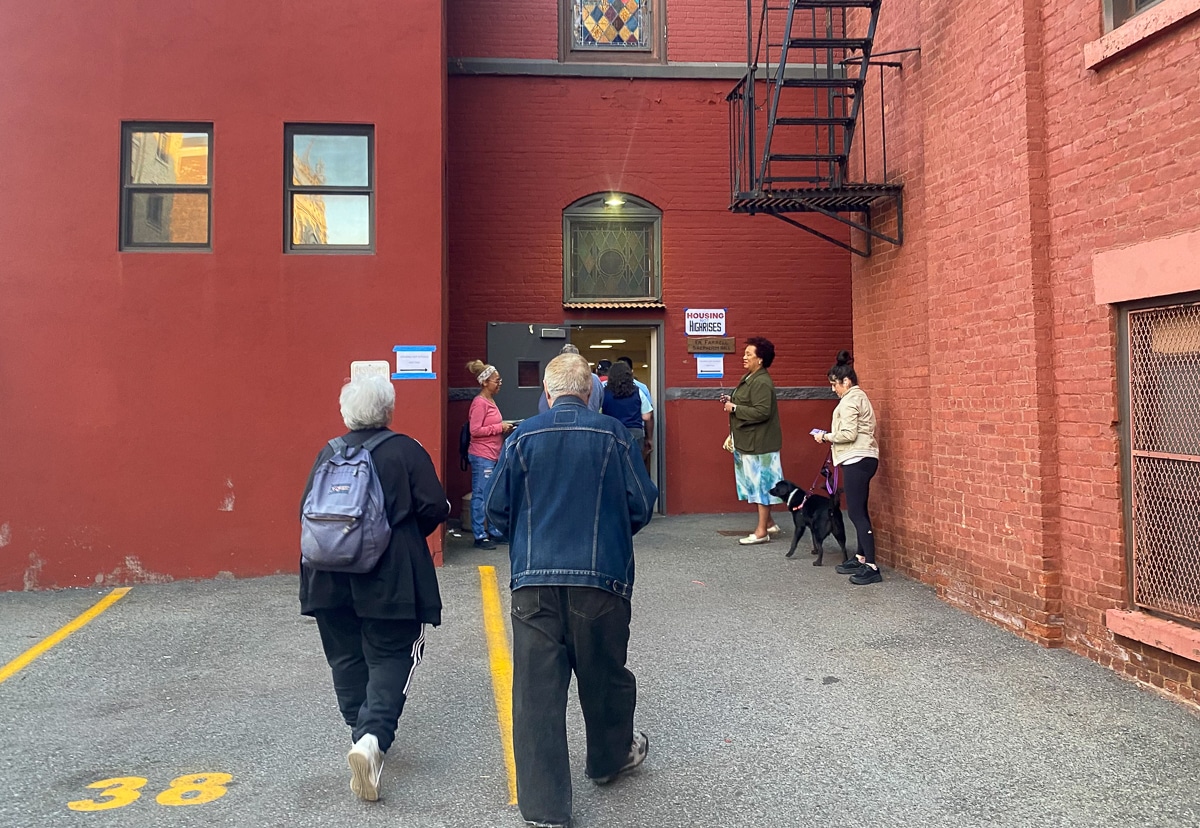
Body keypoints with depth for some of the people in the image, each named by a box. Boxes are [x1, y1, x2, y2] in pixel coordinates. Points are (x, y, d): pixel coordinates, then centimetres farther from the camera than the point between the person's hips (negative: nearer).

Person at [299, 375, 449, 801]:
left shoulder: (328, 454, 5)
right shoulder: (405, 451, -7)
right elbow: (434, 509, -10)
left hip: (331, 581, 4)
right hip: (390, 579, -4)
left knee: (346, 658, 17)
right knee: (390, 658, 3)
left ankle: (362, 734, 29)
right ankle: (373, 737, -16)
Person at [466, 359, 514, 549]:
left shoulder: (490, 401, 15)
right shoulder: (479, 402, -12)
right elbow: (475, 430, -18)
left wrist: (505, 427, 7)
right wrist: (500, 427, -15)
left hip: (493, 456, 10)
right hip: (482, 456, -10)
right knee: (480, 496, -4)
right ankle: (480, 536, 2)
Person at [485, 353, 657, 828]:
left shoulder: (522, 437, 0)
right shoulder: (613, 434, -4)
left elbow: (497, 510, 2)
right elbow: (642, 505, -1)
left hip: (534, 581, 0)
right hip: (601, 576, 0)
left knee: (537, 689, 4)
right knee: (604, 674, 20)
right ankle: (610, 758, 43)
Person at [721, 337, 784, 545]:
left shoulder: (762, 383, -19)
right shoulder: (750, 378, 13)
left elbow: (761, 411, -27)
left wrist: (734, 408, -21)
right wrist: (731, 400, 5)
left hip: (759, 442, -10)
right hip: (748, 441, 10)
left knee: (761, 483, -2)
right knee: (756, 483, 16)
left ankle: (762, 531, 5)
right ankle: (769, 523, 27)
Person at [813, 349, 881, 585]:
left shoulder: (849, 400, -12)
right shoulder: (859, 396, 19)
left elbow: (849, 434, -20)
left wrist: (826, 436, -7)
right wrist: (831, 436, 14)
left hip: (857, 461, -11)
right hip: (863, 458, 11)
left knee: (856, 512, -11)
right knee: (859, 511, 14)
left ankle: (871, 567, -11)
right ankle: (861, 559, 20)